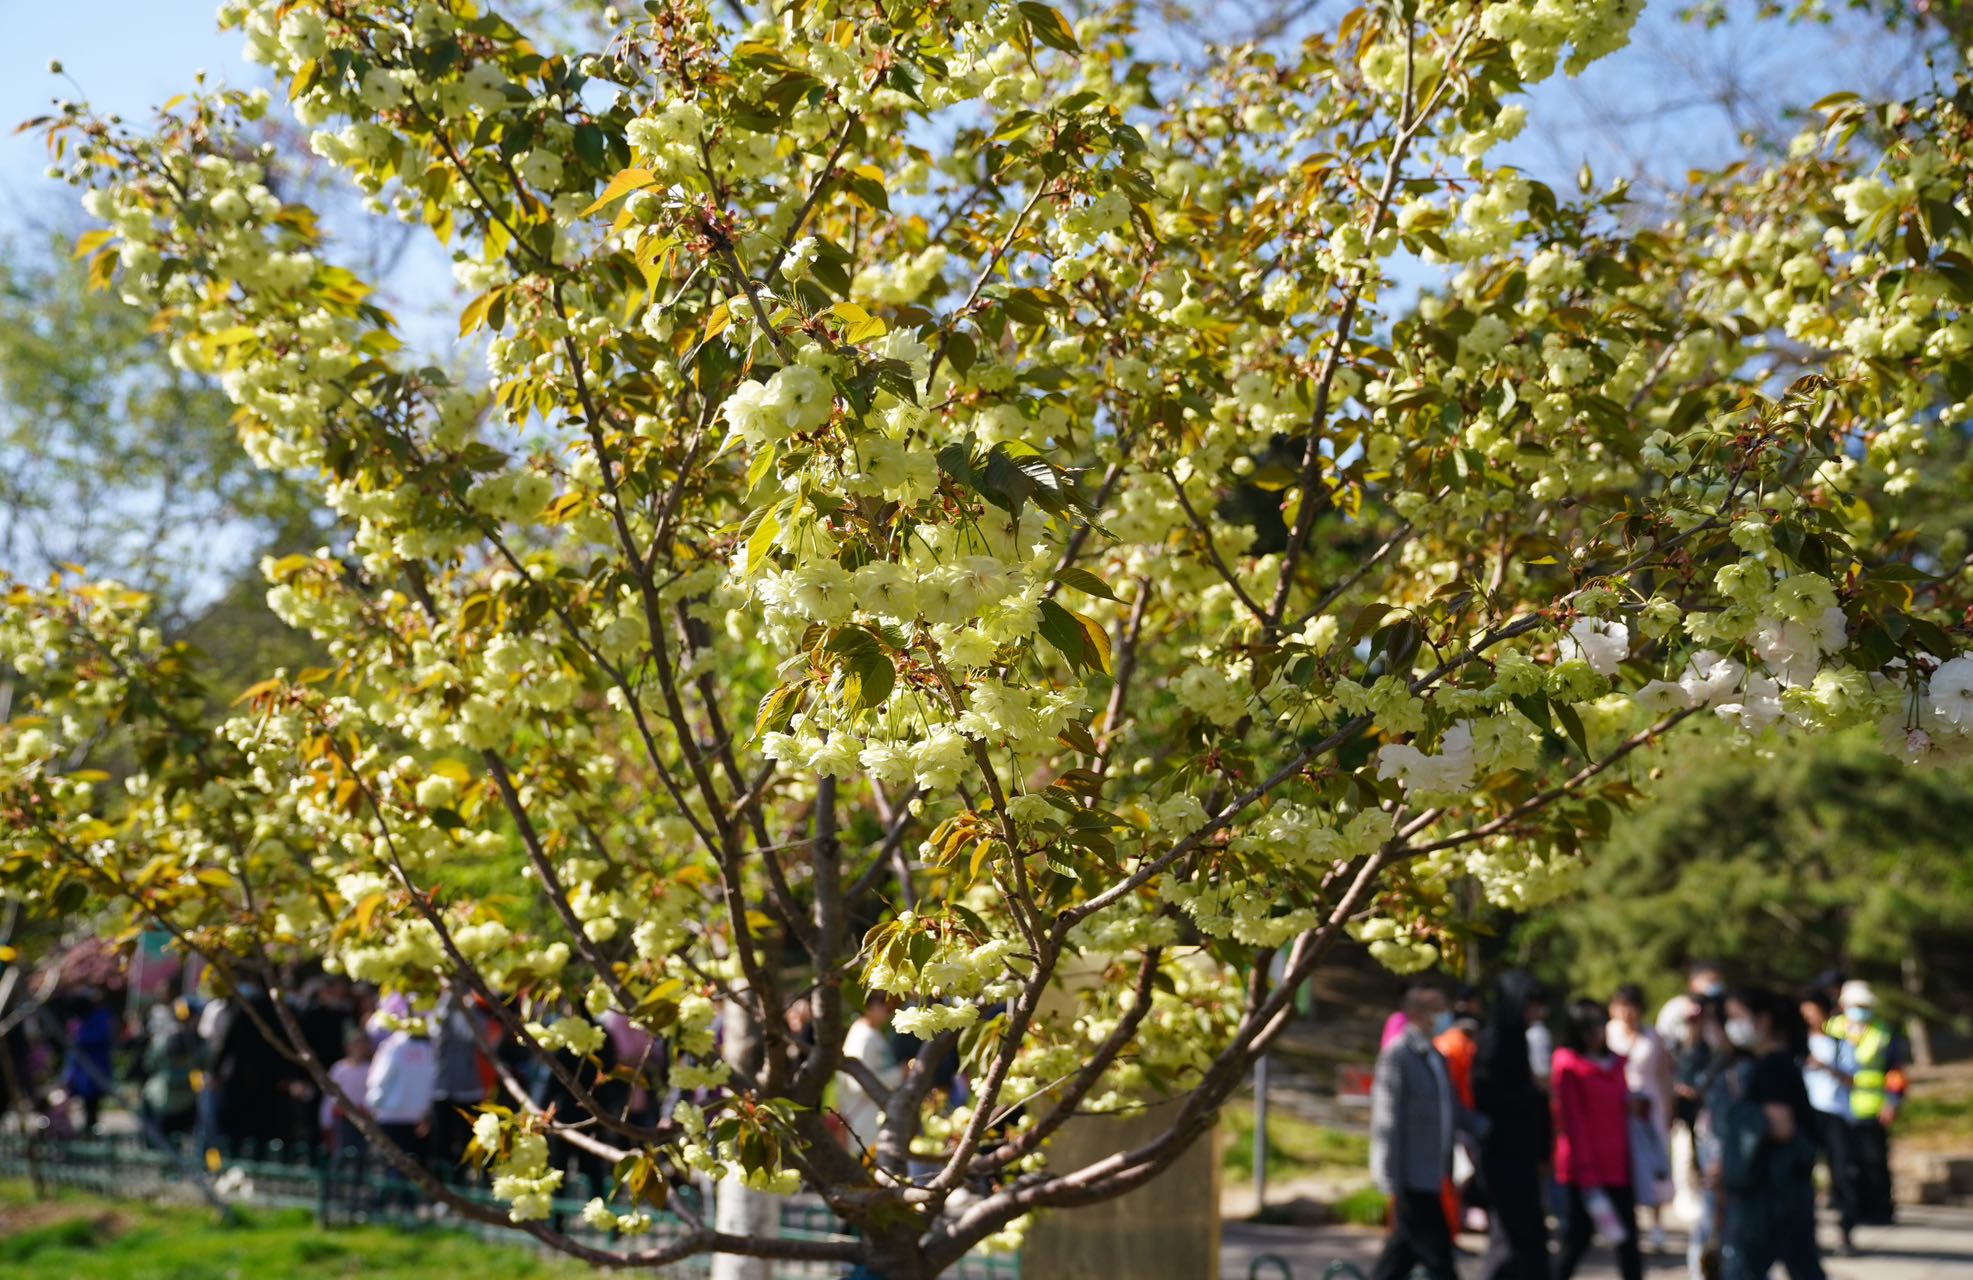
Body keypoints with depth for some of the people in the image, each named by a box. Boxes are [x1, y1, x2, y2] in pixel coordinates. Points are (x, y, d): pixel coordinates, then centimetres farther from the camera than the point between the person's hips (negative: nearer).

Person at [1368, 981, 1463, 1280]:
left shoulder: (1437, 1057, 15)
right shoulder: (1397, 1055, -13)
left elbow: (1451, 1111, 21)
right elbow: (1388, 1122, -15)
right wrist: (1393, 1185, -16)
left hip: (1431, 1177, 8)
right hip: (1411, 1179, -8)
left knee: (1400, 1256, 14)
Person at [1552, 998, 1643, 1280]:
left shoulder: (1615, 1063, 13)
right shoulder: (1569, 1065, -7)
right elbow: (1572, 1122, -10)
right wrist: (1587, 1179, -12)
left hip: (1618, 1167, 6)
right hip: (1583, 1170, -6)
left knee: (1628, 1241, 6)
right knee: (1577, 1240, -2)